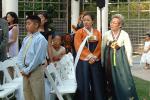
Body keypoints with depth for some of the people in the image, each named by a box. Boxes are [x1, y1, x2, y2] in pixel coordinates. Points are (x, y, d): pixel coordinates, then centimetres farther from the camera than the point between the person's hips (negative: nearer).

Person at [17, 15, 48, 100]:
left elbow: (37, 58, -17)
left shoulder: (41, 39, -13)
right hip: (25, 71, 7)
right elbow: (21, 54, 9)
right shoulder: (26, 38, 8)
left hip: (35, 70, -7)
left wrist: (27, 70, -14)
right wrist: (22, 68, -4)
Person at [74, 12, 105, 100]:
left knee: (97, 83, 4)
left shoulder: (97, 33, 11)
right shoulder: (79, 32, 1)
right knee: (84, 84, 0)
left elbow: (99, 46, 5)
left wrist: (94, 57, -11)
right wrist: (89, 56, -16)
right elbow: (79, 46, -8)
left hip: (96, 62, 3)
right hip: (83, 62, -3)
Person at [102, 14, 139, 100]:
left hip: (121, 59, -2)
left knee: (124, 80, -3)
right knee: (110, 80, 8)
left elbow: (128, 49, -2)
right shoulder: (106, 34, -1)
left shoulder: (124, 35, -6)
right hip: (109, 60, 2)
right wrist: (103, 62, 2)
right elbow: (103, 48, 1)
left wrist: (129, 63, 0)